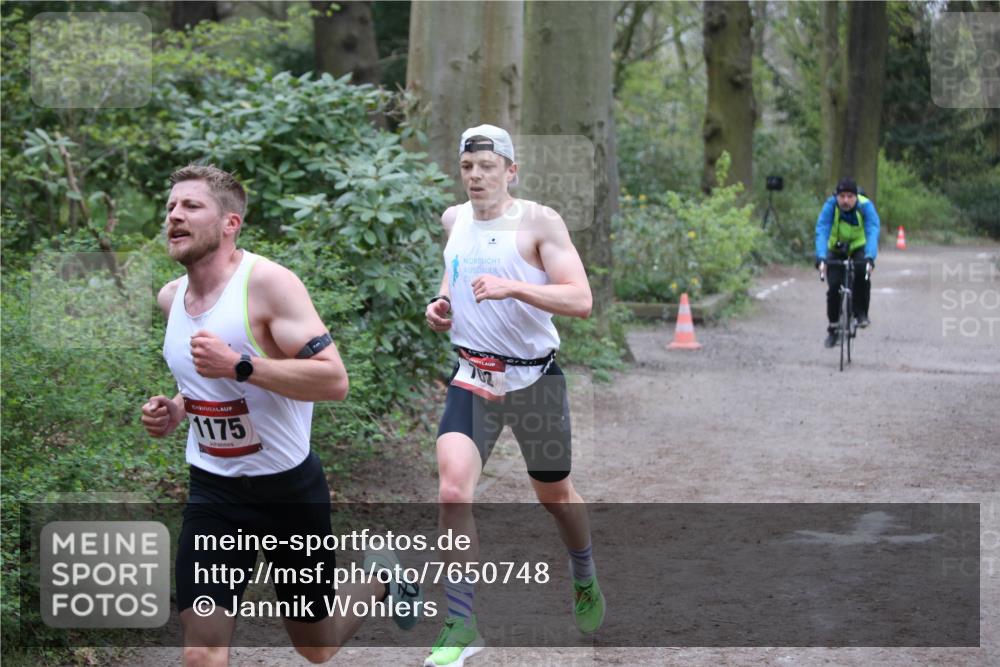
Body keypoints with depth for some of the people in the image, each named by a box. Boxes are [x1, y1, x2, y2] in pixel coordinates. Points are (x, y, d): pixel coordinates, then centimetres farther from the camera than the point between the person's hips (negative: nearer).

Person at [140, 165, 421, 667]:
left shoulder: (268, 282, -19)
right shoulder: (171, 297, 2)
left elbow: (333, 380, -26)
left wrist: (239, 366, -34)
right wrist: (174, 411, 1)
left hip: (288, 487, -4)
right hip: (212, 492, 4)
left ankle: (379, 580, 47)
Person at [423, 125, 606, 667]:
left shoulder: (539, 221, -11)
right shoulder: (453, 219, 5)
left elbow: (581, 301, -19)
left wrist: (513, 287, -31)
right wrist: (442, 304, 5)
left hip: (535, 378, -3)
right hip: (474, 378, 3)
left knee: (554, 493, 15)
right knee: (452, 491, -18)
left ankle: (586, 585, 45)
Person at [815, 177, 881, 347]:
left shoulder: (866, 206, -28)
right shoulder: (830, 206, -27)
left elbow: (872, 232, -39)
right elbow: (821, 232, -37)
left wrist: (870, 258, -55)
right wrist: (821, 258, -53)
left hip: (859, 247, -1)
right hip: (836, 250, 1)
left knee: (862, 275, -30)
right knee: (834, 287, -13)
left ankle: (861, 314, -9)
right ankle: (833, 329, 6)